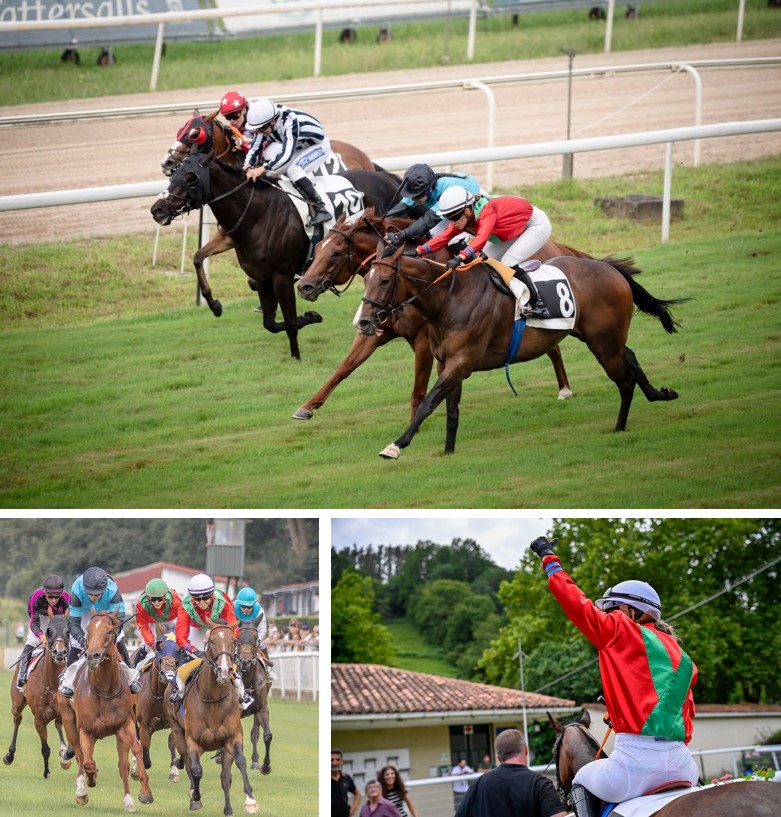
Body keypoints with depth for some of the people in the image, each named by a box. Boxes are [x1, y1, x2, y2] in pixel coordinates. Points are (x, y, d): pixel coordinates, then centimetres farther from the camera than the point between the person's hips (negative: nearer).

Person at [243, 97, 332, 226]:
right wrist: (248, 165, -27)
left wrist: (262, 168, -53)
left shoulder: (290, 122, -38)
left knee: (294, 170, -30)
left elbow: (287, 154, -46)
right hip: (299, 147, 8)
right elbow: (255, 147, -10)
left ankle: (320, 210, -25)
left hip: (319, 146, -8)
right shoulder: (265, 124, -17)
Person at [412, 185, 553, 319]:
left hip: (537, 224, -9)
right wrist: (419, 251, -31)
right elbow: (444, 237, -18)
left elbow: (482, 237, -52)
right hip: (517, 230, 9)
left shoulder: (486, 211, -36)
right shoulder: (463, 219, -12)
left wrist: (460, 257, -64)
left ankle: (539, 306, -15)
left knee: (508, 262, -22)